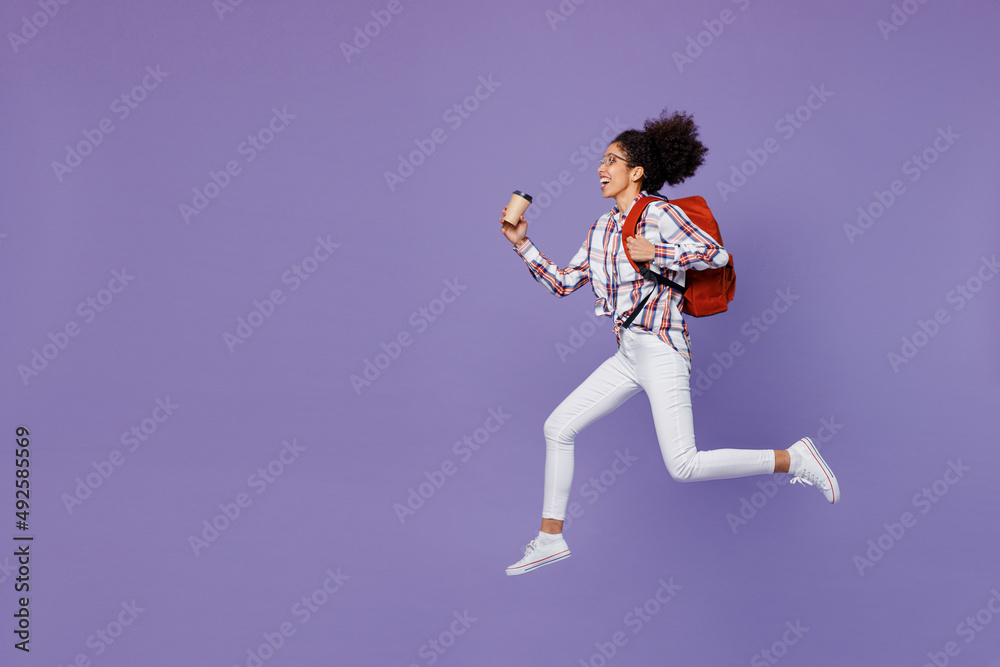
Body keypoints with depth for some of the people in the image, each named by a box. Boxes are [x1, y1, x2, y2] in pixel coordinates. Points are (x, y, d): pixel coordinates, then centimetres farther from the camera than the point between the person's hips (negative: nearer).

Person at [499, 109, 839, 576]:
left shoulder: (659, 215, -9)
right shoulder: (600, 230, 14)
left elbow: (716, 255, -14)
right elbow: (562, 283, 15)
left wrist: (653, 253, -17)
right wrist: (523, 244, 10)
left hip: (661, 351, -8)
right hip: (628, 357, 8)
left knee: (683, 467, -13)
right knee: (558, 427, 8)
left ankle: (793, 459, 3)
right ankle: (550, 538, 18)